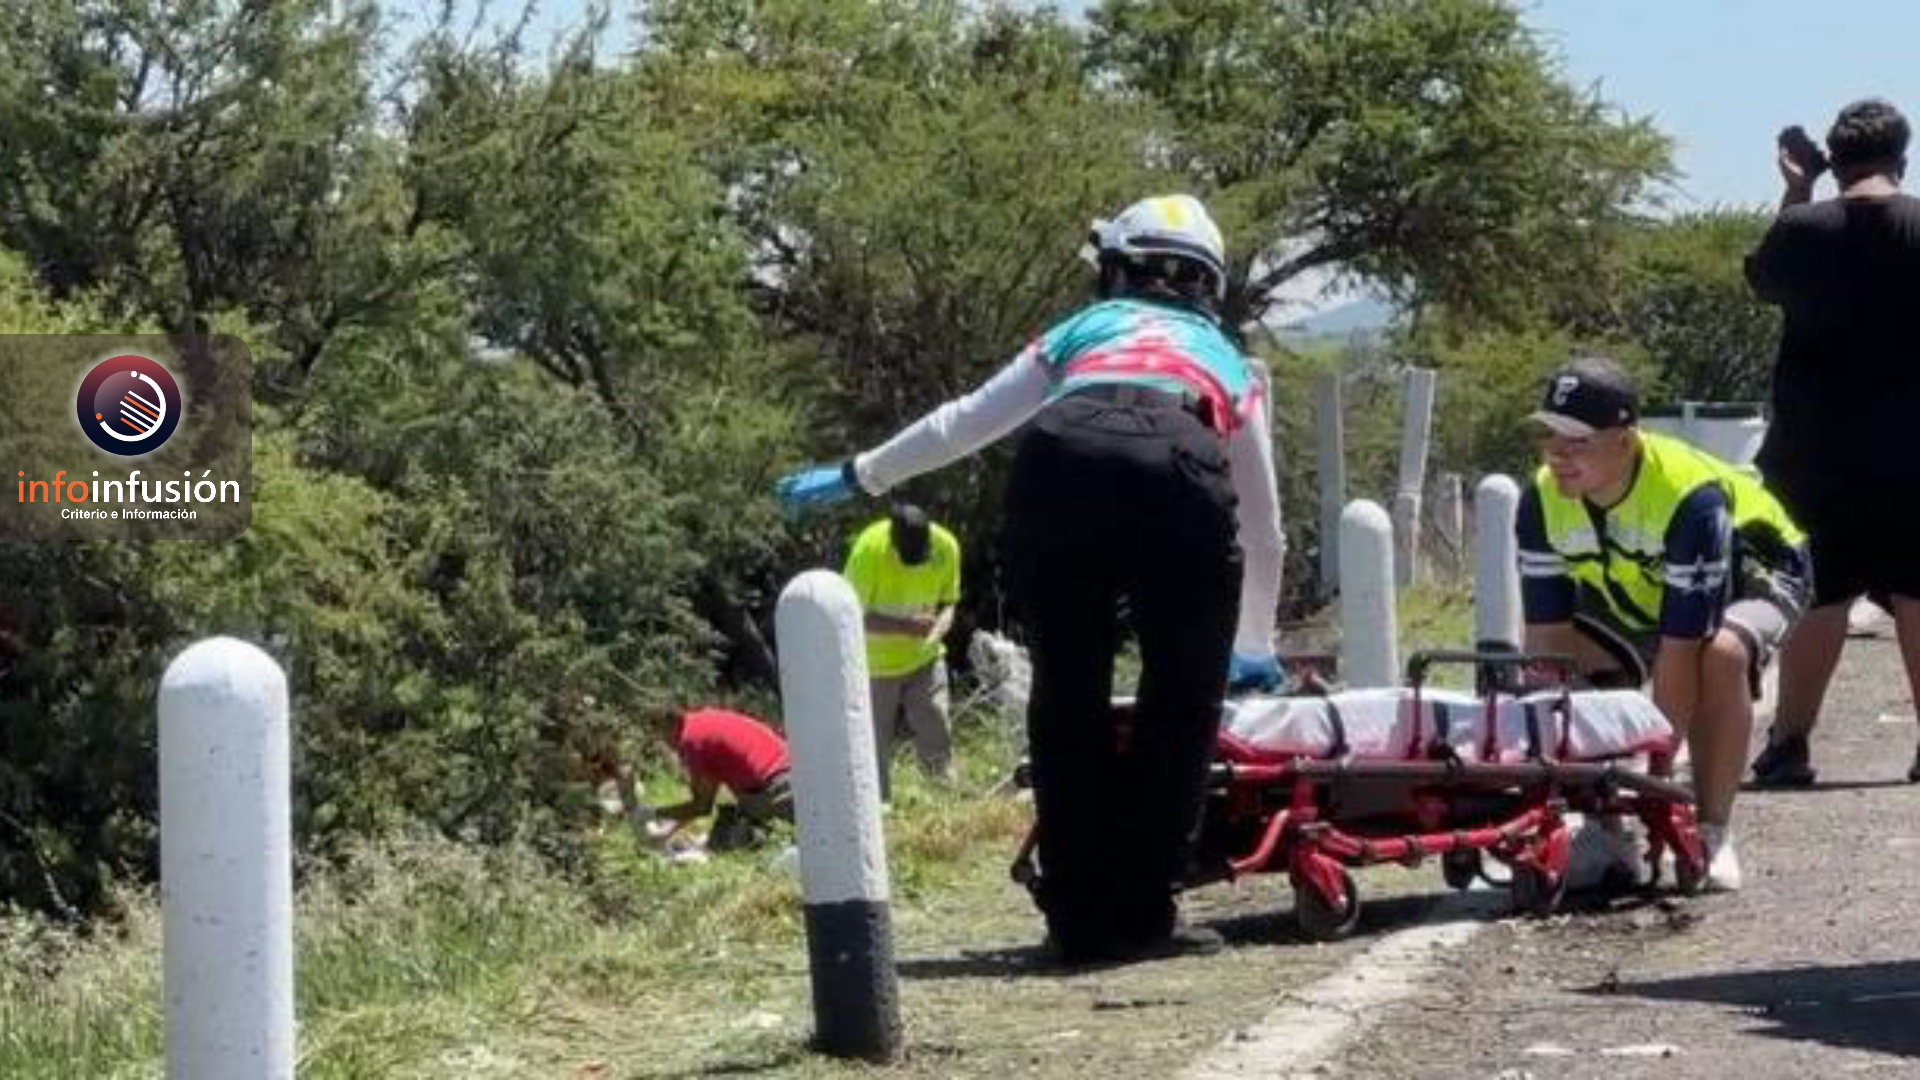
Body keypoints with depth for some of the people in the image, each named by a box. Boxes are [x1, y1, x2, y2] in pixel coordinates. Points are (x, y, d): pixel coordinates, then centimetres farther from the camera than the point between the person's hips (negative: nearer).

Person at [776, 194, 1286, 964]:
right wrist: (1256, 648, 58)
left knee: (1066, 697, 13)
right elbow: (1262, 524, 46)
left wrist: (857, 475, 56)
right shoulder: (1227, 359, 39)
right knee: (1181, 700, 11)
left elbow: (961, 423, 42)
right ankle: (1142, 914, 7)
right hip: (1178, 473, -1)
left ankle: (1079, 918, 14)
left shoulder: (1078, 331, 38)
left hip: (1057, 462, 1)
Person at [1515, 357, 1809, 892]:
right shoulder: (1543, 501, -24)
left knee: (1721, 656, -38)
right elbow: (1546, 638, -21)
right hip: (1633, 595, 6)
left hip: (1748, 574, -6)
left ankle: (1712, 833, -22)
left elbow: (1679, 654, -39)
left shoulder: (1690, 497, -40)